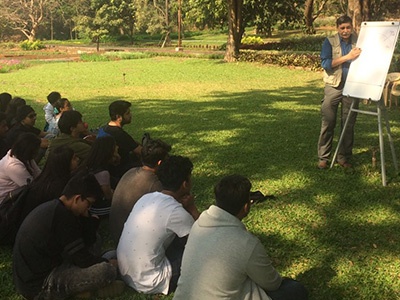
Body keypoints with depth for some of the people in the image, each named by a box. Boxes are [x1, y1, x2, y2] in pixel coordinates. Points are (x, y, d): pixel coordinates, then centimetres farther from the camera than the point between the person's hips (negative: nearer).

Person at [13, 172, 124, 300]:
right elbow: (82, 259, -17)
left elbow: (86, 241, 10)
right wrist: (108, 263, -1)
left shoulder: (52, 208, 8)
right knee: (108, 271, -24)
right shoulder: (61, 216, -22)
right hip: (39, 286, -10)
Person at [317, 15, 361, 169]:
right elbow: (326, 63, -11)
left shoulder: (358, 41, 7)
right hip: (334, 87, -2)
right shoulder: (330, 42, -1)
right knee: (328, 123, 0)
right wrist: (347, 57, -17)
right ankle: (323, 157, 9)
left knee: (349, 124, 6)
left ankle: (344, 157, 18)